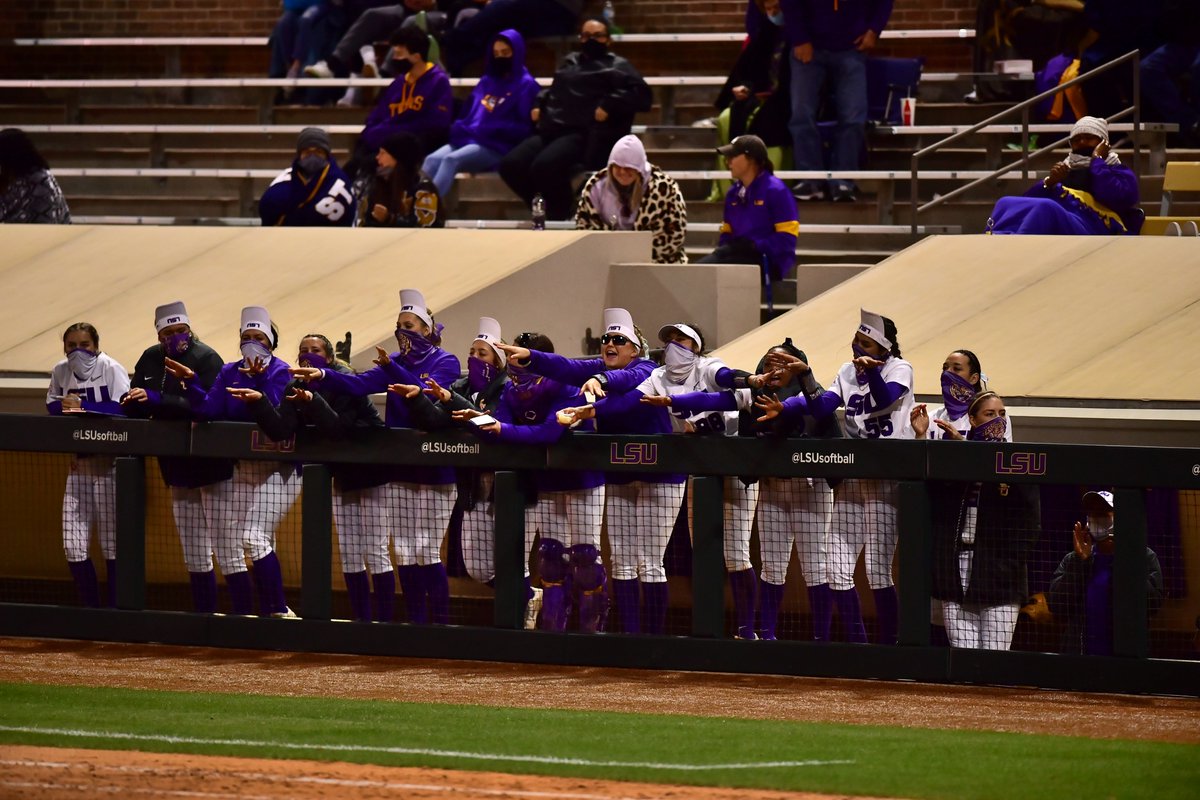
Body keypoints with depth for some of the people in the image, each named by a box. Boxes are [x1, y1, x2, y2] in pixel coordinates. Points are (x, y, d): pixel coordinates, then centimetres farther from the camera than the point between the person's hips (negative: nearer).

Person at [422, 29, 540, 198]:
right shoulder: (486, 81, 24)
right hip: (468, 139, 7)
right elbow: (468, 113, 27)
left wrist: (489, 131, -16)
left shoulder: (526, 86, 3)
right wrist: (460, 127, 3)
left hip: (497, 148, -7)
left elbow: (524, 128, -6)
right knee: (432, 160, -23)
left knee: (450, 160, -33)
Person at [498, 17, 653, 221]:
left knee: (544, 166, -34)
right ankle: (544, 210, 0)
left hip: (584, 135, -7)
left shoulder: (617, 67, 10)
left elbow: (640, 94, -4)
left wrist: (608, 106, -16)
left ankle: (561, 216, -15)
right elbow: (552, 91, 45)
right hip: (550, 131, 7)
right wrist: (539, 105, 23)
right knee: (510, 165, -15)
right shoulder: (569, 63, 31)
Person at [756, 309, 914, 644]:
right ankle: (857, 645, 12)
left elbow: (886, 398, -24)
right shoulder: (847, 372, 13)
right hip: (851, 478, 6)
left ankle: (889, 646, 0)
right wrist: (786, 408, -18)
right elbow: (821, 405, -1)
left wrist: (872, 370, -42)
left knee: (877, 572, -10)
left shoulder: (899, 368, -3)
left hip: (886, 480, -6)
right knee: (838, 571, 2)